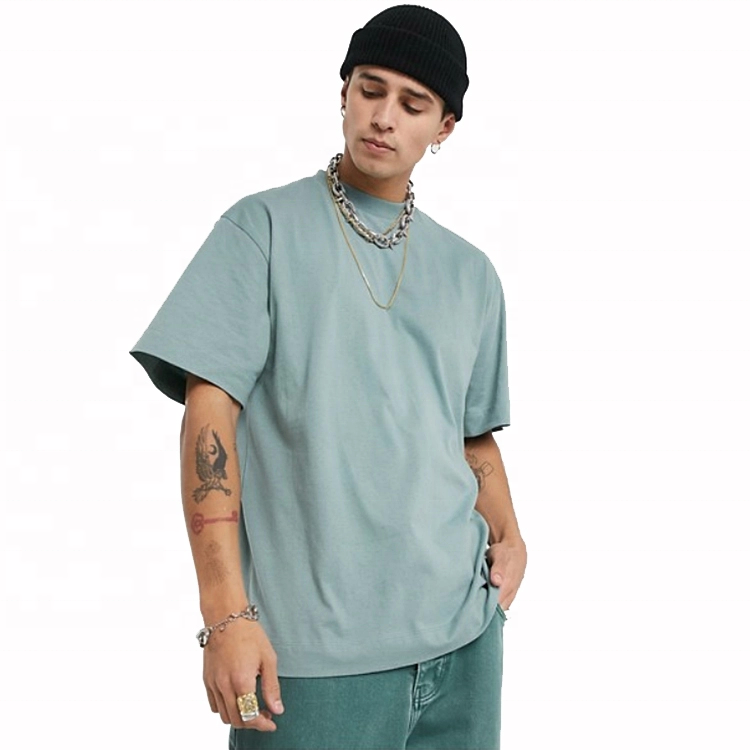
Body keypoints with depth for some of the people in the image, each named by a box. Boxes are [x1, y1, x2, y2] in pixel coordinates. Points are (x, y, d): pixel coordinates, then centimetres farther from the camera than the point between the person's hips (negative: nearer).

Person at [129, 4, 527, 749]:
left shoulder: (471, 273, 12)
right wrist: (227, 611, -15)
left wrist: (508, 535, 0)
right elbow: (210, 411, -8)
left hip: (463, 631, 5)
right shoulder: (264, 228, -1)